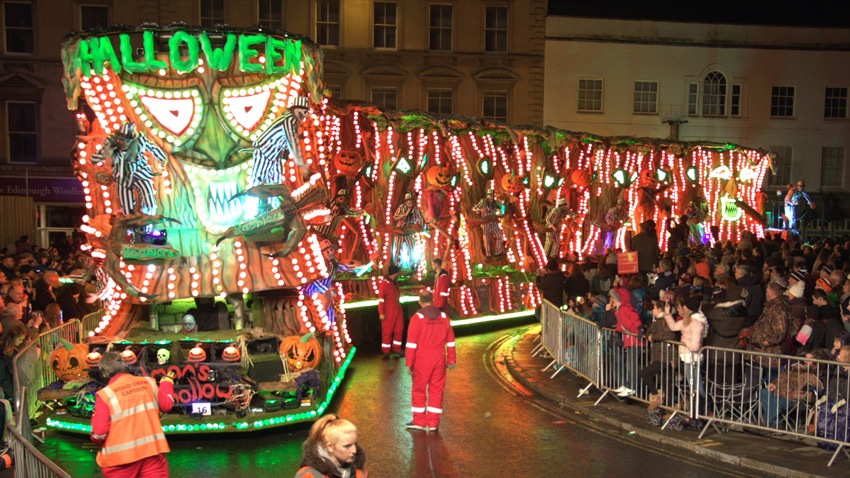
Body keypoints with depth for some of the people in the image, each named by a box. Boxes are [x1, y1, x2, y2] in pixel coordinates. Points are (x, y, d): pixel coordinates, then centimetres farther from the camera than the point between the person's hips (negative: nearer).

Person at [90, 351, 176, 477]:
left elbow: (99, 433, -12)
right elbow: (166, 405, 14)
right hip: (152, 452, 2)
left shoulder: (105, 394, -8)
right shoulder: (148, 382, 2)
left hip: (120, 457, -2)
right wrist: (167, 383, 30)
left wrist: (96, 439, 12)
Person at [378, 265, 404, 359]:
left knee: (399, 330, 9)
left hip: (397, 311, 8)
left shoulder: (395, 283, 14)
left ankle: (396, 349, 20)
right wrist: (381, 313, -18)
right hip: (388, 312, -8)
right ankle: (386, 352, 8)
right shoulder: (385, 283, -11)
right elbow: (381, 298, -14)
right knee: (387, 331, -1)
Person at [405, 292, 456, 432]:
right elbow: (450, 341, 7)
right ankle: (433, 423, 13)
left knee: (419, 390, 8)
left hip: (422, 360, -4)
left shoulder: (417, 318, -10)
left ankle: (419, 422, 14)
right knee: (436, 390, 10)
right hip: (439, 359, 4)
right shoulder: (443, 317, 3)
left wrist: (409, 363, -8)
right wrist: (452, 360, 13)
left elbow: (412, 343, -12)